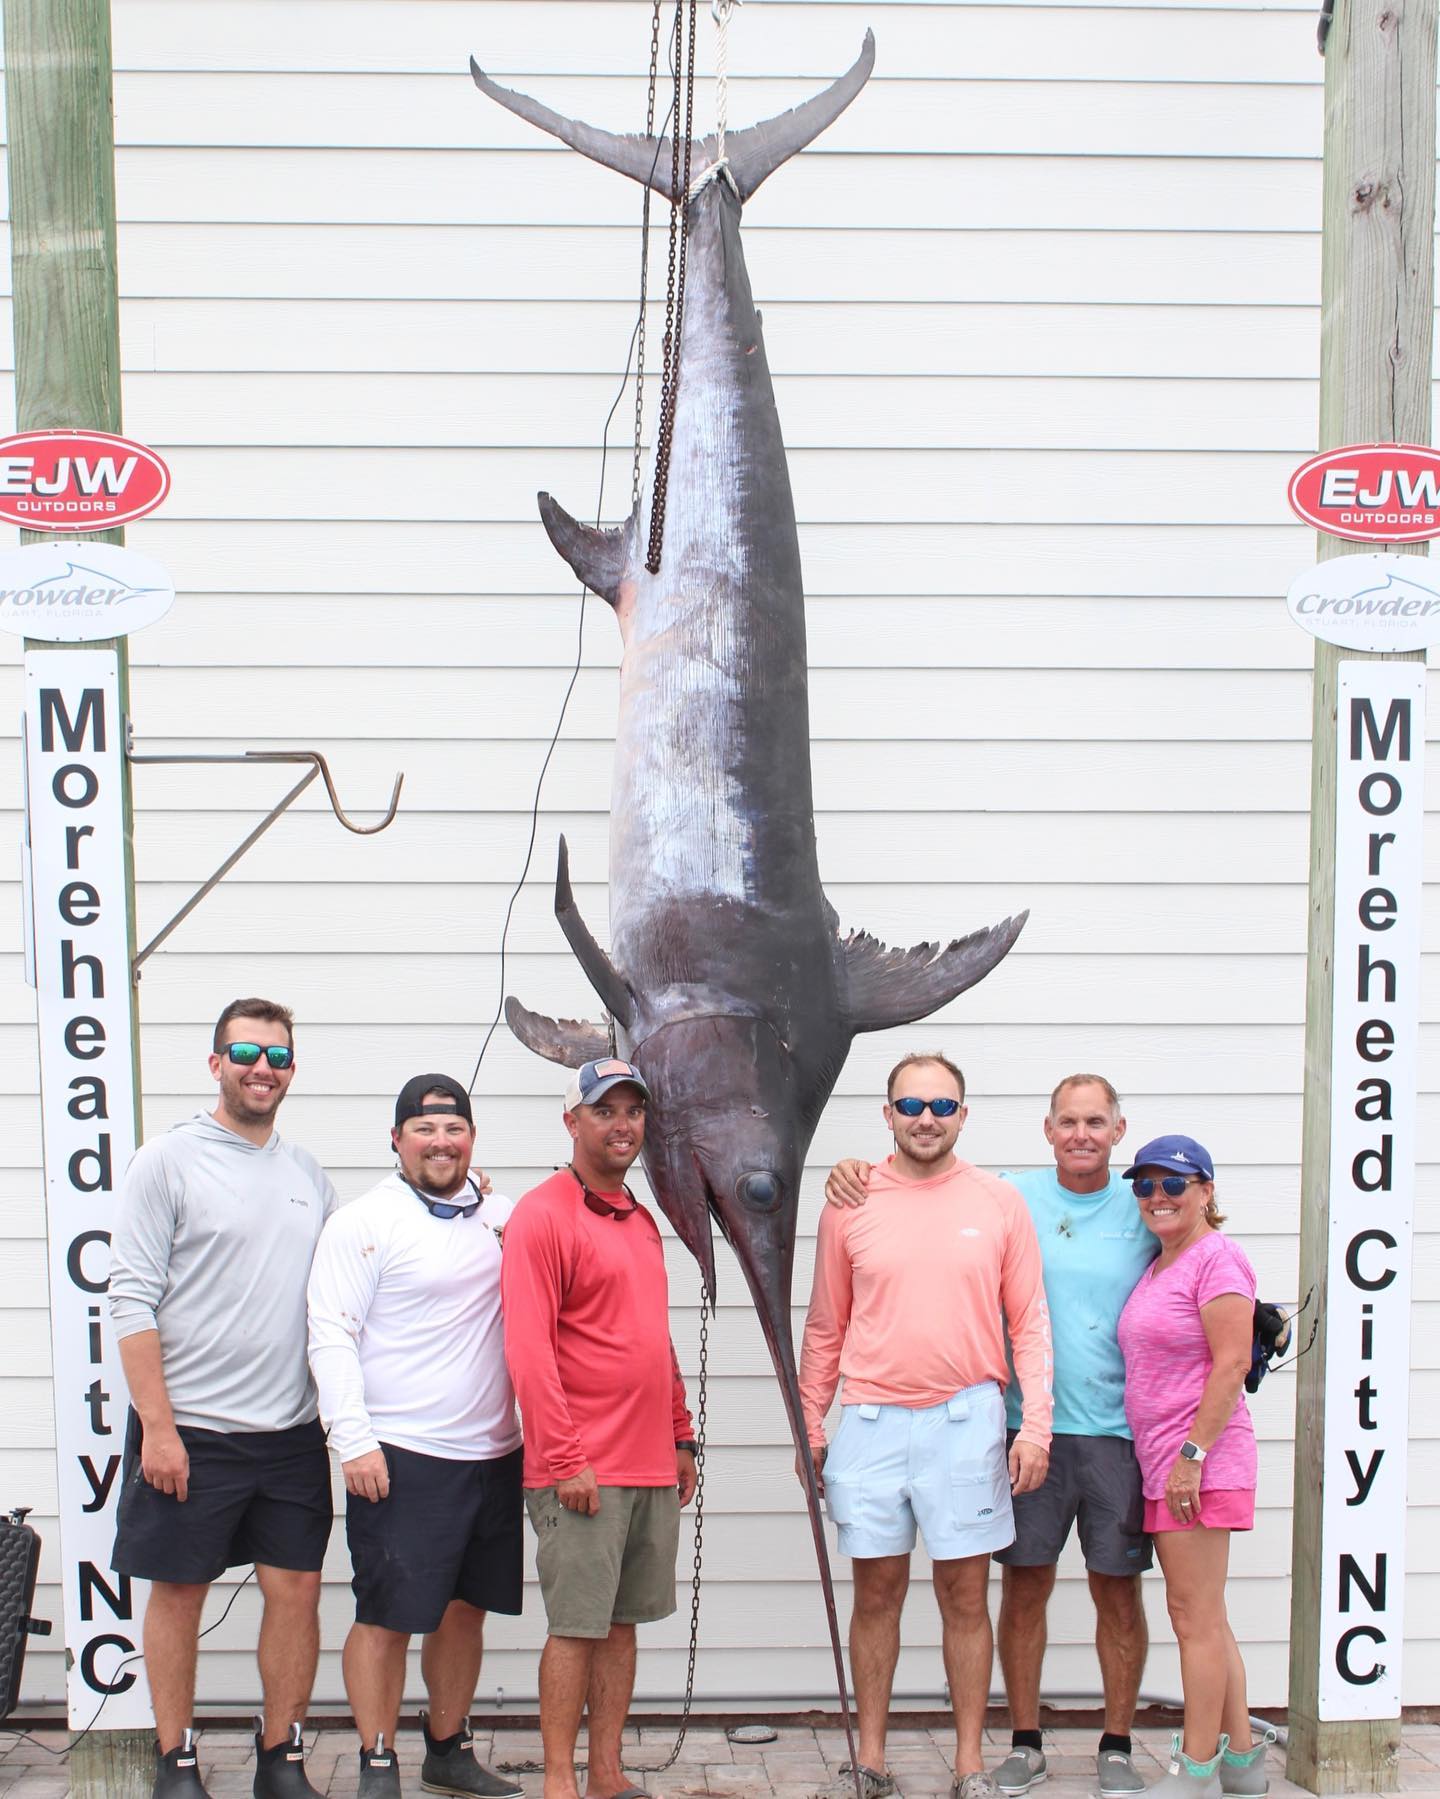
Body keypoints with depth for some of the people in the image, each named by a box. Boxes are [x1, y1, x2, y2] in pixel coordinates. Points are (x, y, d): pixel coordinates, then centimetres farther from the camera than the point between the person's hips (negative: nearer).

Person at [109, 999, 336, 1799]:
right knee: (180, 1590, 7)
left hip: (293, 1431, 4)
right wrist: (157, 1426, -14)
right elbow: (134, 1301, -10)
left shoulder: (310, 1174, 10)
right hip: (190, 1430, -4)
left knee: (297, 1588, 6)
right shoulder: (168, 1162, -6)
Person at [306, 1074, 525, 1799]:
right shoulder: (363, 1222, -5)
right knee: (387, 1617, -1)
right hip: (400, 1456, -6)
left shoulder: (504, 1216, 12)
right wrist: (353, 1439, -15)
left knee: (465, 1609, 15)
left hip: (493, 1453, 6)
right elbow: (331, 1335, -9)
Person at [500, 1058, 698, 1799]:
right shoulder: (543, 1215, -9)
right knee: (575, 1627, -1)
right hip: (582, 1471, -7)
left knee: (622, 1621, 12)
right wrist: (565, 1458, -18)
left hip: (651, 1466, 7)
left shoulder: (641, 1221, 16)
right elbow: (528, 1349, -15)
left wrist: (680, 1436, 18)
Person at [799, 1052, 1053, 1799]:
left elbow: (1029, 1322, 4)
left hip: (965, 1420, -1)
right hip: (871, 1422, 1)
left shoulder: (999, 1203, 2)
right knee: (876, 1591, 9)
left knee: (965, 1596, 6)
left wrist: (1036, 1425, -4)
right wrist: (811, 1426, 6)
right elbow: (825, 1329, 9)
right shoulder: (849, 1205, 4)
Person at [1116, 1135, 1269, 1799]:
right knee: (1201, 1615, 14)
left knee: (1194, 1614, -5)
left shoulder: (1215, 1257, -11)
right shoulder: (1158, 1265, 17)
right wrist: (1170, 1459, 15)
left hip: (1201, 1461, -10)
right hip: (1162, 1464, 10)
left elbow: (1231, 1364, -17)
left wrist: (1193, 1453, -19)